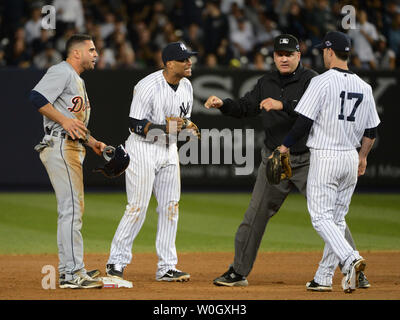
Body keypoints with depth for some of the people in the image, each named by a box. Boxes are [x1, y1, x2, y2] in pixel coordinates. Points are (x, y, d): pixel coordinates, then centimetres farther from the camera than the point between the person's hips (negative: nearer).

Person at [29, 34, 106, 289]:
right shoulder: (61, 72, -7)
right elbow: (37, 97, -21)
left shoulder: (77, 81, 26)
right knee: (72, 208, -14)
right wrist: (64, 120, -25)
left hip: (73, 149, 11)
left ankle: (68, 271, 19)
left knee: (71, 210, 13)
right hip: (60, 147, -11)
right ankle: (73, 274, -17)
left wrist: (92, 142, 15)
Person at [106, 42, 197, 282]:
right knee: (138, 206, -9)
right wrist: (165, 128, -28)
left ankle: (167, 267, 9)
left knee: (170, 207, 4)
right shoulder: (148, 87, -18)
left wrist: (187, 127, -4)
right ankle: (116, 262, 2)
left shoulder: (186, 86, 5)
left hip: (169, 149, 7)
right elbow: (136, 124, -18)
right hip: (143, 148, -7)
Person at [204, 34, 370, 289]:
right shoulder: (267, 82, 8)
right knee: (255, 217, 6)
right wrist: (222, 104, -4)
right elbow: (245, 108, 13)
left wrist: (282, 105, -35)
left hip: (307, 160, -4)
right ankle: (238, 273, 16)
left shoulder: (310, 80, -9)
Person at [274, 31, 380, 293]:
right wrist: (363, 156, 26)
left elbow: (304, 122, -14)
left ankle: (351, 259, -27)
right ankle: (324, 277, 15)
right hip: (351, 158, 6)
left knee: (321, 217, -5)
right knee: (338, 218, 12)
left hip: (324, 157, -6)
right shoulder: (364, 87, 7)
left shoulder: (322, 82, -12)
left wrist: (285, 147, -1)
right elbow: (371, 130, 12)